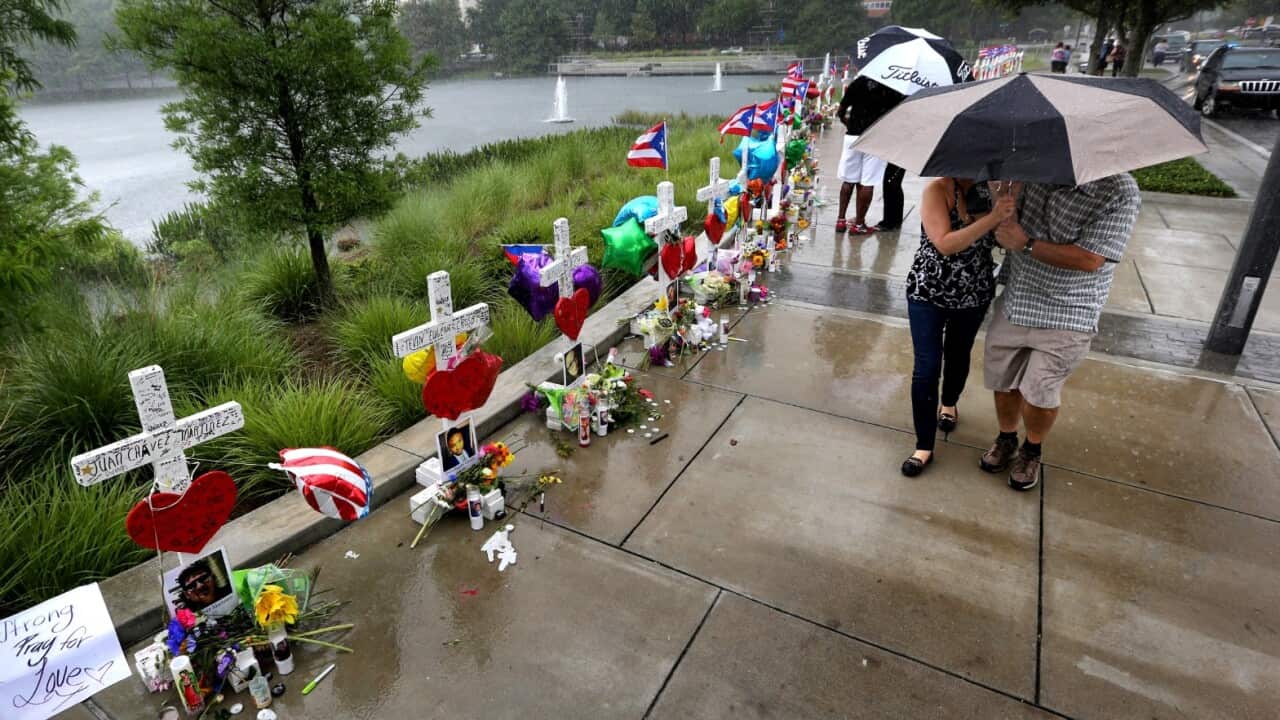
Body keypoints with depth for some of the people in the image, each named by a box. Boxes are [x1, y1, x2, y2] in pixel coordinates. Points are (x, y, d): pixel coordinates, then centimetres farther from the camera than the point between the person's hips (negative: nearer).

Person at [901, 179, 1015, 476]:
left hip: (974, 295, 4)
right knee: (927, 368, -4)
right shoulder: (938, 190, -18)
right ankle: (924, 446, 7)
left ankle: (949, 404, 52)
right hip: (928, 292, -4)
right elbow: (945, 244, -29)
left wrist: (1008, 217, -23)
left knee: (958, 356, 22)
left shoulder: (991, 190, -5)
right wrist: (992, 218, -36)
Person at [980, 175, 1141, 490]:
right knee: (1003, 381, 14)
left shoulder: (1121, 193, -17)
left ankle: (1031, 452, 30)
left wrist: (1025, 244, -20)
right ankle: (1006, 440, 40)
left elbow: (1088, 259, -23)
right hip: (1015, 301, 4)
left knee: (1039, 392, 2)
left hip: (1065, 315, -4)